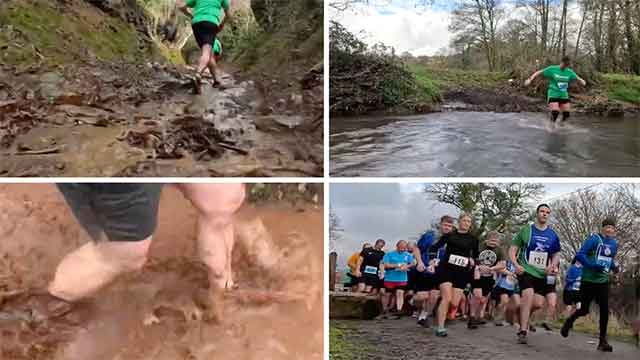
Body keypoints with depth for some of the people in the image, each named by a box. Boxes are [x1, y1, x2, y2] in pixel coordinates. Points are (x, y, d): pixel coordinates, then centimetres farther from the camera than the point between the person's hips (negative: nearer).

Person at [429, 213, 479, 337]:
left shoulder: (473, 239, 10)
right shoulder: (449, 235, 6)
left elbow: (475, 255, 14)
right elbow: (435, 247, 4)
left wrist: (472, 260, -3)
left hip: (462, 272, 2)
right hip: (446, 269, -2)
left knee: (455, 303, -4)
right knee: (446, 298, -16)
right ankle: (440, 328, -12)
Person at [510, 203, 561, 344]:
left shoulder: (552, 235, 9)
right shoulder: (526, 230, 0)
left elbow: (556, 255, 17)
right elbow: (512, 249, 2)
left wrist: (553, 266, -4)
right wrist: (516, 264, -14)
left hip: (542, 274, 4)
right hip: (525, 270, -4)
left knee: (538, 304, 0)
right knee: (528, 295, -24)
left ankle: (523, 316, 33)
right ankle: (523, 331, -18)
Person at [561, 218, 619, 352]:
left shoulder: (614, 243, 9)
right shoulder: (594, 239, -12)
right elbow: (580, 255, -17)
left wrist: (614, 266, 2)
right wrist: (593, 265, -29)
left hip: (603, 282, 5)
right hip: (588, 280, -5)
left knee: (605, 310, -6)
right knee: (584, 310, 3)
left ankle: (603, 341, 3)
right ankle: (570, 321, 36)